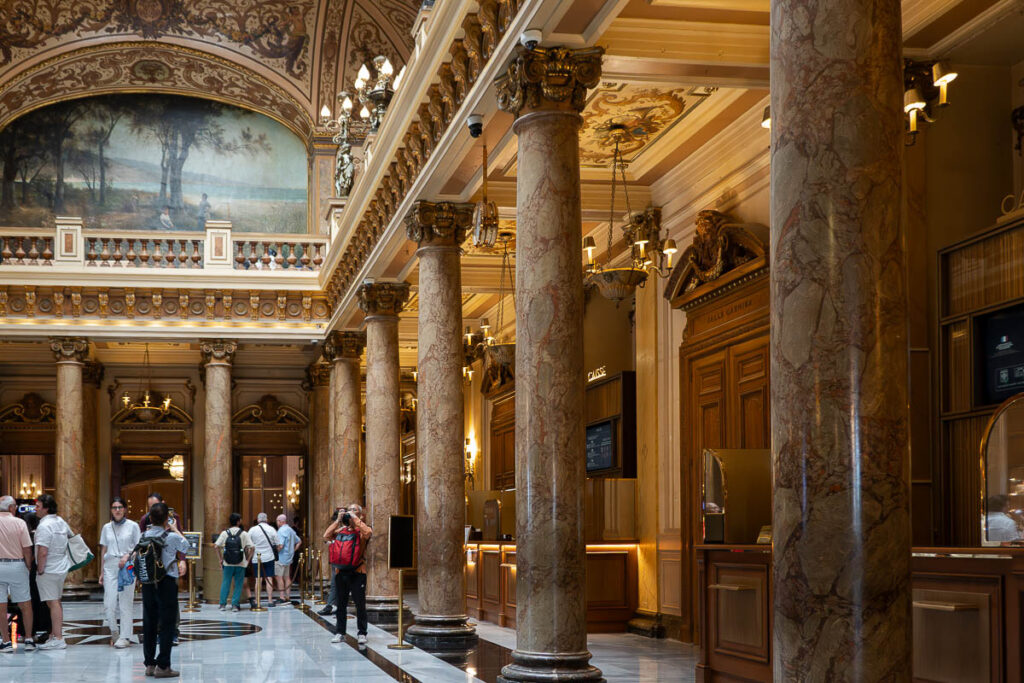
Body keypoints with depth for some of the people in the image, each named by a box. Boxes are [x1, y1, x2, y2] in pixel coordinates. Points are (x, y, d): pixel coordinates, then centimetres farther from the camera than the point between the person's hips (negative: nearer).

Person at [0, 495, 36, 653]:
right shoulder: (19, 523, -6)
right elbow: (27, 549, -6)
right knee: (25, 604, 9)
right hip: (16, 566, -1)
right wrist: (29, 567, 6)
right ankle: (28, 639, 11)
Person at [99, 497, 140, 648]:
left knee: (125, 603, -4)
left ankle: (125, 637, 2)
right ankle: (114, 632, 18)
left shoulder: (133, 526, 3)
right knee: (109, 603, -3)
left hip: (127, 567, -3)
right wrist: (102, 572, 14)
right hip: (110, 567, 3)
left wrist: (128, 555, -14)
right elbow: (103, 550, 15)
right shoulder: (107, 527, 11)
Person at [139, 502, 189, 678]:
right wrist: (175, 529, 19)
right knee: (167, 624, 0)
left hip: (148, 583, 5)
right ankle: (162, 666, -2)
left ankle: (150, 664, 17)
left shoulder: (144, 536, -1)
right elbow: (185, 546, 6)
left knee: (149, 623, 11)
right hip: (167, 583, -5)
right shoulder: (171, 537, -13)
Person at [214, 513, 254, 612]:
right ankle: (235, 605, 3)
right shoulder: (244, 534, -4)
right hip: (240, 564, -2)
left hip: (227, 563, 2)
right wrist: (248, 559, 3)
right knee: (238, 584, 6)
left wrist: (221, 558, 6)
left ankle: (223, 604, 10)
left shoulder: (224, 533, 1)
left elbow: (217, 546, -3)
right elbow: (251, 547, -9)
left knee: (225, 583, 12)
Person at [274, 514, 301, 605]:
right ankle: (287, 597, 14)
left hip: (281, 557, -9)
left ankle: (282, 598, -10)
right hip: (289, 558, 9)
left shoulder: (281, 531, -16)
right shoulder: (291, 530, 13)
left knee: (279, 577, -6)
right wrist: (293, 550, 16)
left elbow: (280, 545, -24)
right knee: (287, 577, 12)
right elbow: (299, 541, 21)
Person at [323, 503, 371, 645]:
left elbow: (368, 533, -22)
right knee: (341, 604, 10)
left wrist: (355, 518, -13)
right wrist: (338, 520, 0)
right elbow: (326, 536, 2)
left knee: (360, 604, -2)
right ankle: (339, 633, 17)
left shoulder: (361, 530, 1)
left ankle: (362, 633, 4)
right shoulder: (341, 530, 14)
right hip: (340, 571, 4)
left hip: (357, 572, -4)